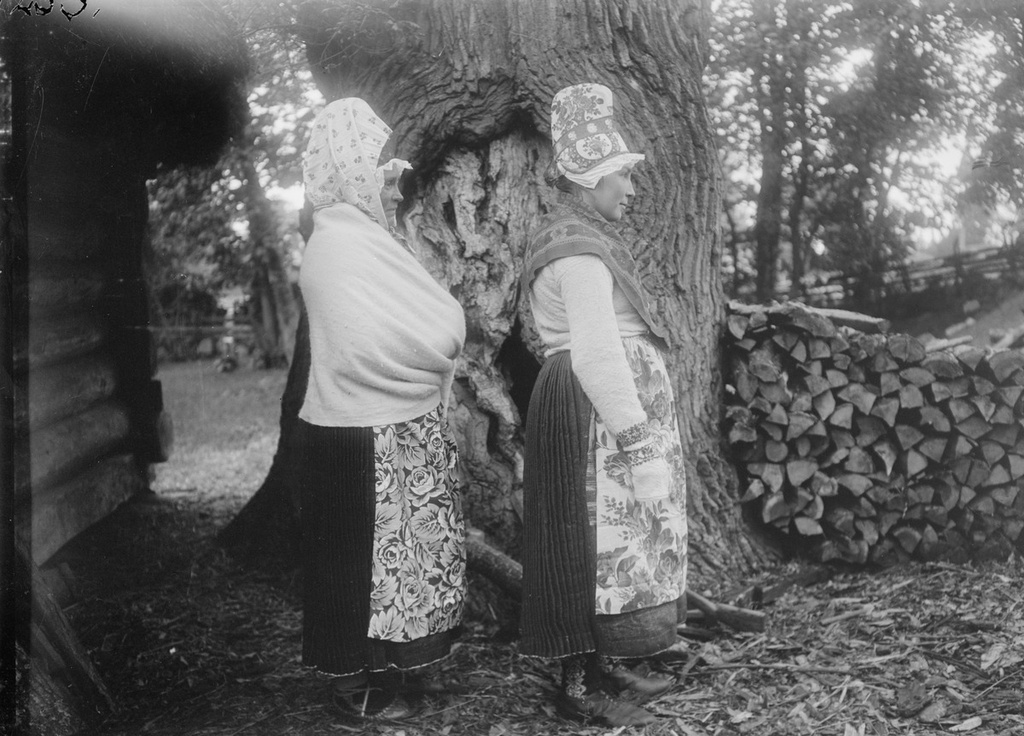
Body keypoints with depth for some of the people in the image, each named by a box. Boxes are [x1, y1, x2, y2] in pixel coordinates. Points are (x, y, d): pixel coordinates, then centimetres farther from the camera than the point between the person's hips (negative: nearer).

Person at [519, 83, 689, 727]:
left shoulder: (571, 237, 16)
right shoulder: (581, 250, -18)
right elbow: (598, 356, -25)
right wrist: (642, 450, -25)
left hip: (600, 406, 10)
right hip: (599, 413, -10)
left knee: (608, 543, 16)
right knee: (601, 544, -2)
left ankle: (604, 664, 27)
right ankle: (581, 687, 8)